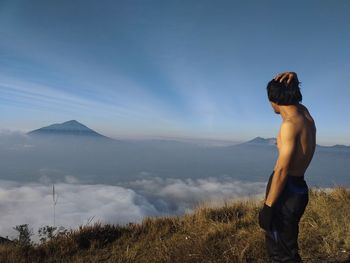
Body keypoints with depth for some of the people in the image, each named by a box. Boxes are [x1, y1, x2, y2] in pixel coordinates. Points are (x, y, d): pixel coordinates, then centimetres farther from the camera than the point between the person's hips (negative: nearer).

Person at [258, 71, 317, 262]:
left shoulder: (290, 124, -20)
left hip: (286, 190, -9)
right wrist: (293, 78, 1)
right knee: (278, 245, 23)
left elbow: (282, 170, -24)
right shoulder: (305, 114, 6)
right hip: (298, 188, 9)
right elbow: (290, 92, 24)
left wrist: (267, 206, -19)